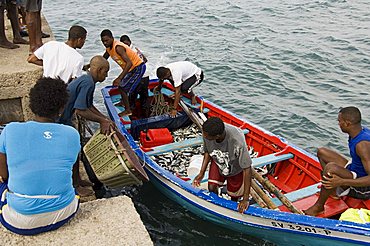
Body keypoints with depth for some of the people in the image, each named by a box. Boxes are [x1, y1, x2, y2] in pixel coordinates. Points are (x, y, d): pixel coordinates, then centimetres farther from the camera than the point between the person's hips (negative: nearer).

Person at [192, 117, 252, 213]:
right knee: (211, 188, -7)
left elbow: (247, 169, -37)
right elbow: (207, 152, -8)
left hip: (235, 168, -3)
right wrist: (201, 173, -12)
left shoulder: (237, 141, -45)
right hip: (217, 163, 3)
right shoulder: (207, 133, -31)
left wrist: (246, 199, -33)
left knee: (233, 195, 11)